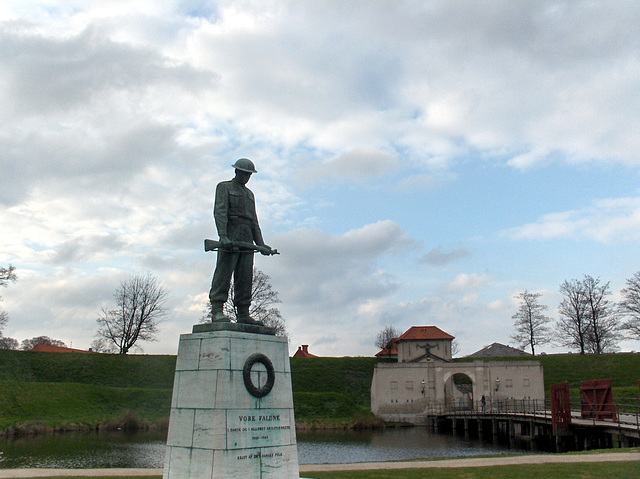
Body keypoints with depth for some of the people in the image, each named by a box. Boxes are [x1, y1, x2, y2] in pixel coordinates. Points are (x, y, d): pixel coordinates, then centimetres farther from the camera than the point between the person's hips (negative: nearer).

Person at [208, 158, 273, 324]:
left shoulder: (249, 194, 27)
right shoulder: (224, 187, 8)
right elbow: (220, 212, -6)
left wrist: (260, 244, 13)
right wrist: (223, 236, -21)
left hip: (247, 240, 6)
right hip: (230, 238, -6)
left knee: (245, 278, 1)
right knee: (223, 275, -11)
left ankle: (243, 314, 2)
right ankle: (217, 312, -12)